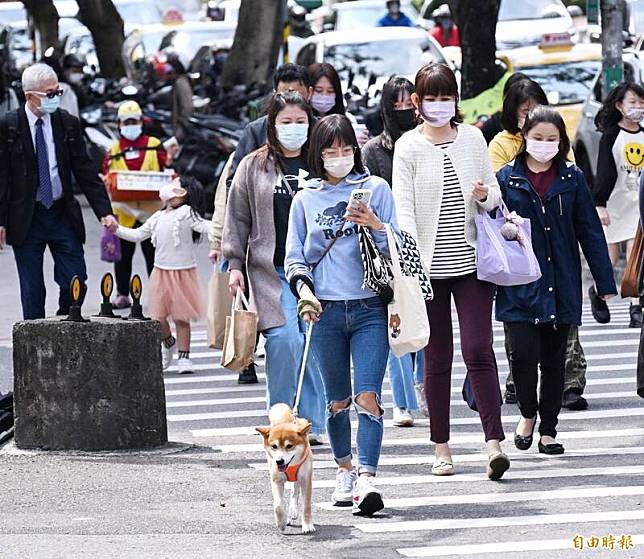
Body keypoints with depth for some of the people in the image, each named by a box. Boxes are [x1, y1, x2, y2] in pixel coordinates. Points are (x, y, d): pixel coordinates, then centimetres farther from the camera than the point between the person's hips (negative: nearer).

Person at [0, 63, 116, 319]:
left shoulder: (68, 123, 2)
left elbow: (85, 171, 4)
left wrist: (104, 211, -3)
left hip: (63, 214, 3)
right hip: (26, 219, -2)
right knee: (32, 291, 4)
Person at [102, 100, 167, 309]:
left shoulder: (154, 145, 5)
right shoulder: (113, 150, 8)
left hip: (151, 211, -1)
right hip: (123, 211, 1)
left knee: (153, 254, 4)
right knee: (122, 256, 6)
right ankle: (122, 294, 14)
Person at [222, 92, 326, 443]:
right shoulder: (253, 167, 10)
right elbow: (237, 218, 11)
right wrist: (234, 264, 3)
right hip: (272, 271, -1)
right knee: (283, 339, -15)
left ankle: (312, 423, 7)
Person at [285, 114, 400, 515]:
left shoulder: (375, 188, 6)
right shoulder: (306, 199, 11)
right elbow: (295, 257, 13)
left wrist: (377, 226, -14)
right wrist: (304, 289, -6)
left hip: (370, 309, -2)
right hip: (326, 312, 2)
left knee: (368, 397, -14)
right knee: (337, 400, 9)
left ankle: (367, 480, -22)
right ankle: (344, 469, 27)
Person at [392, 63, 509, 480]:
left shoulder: (472, 138, 7)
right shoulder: (409, 147, 0)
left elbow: (495, 193, 14)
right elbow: (403, 206, -6)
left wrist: (485, 195, -11)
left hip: (471, 261, 1)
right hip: (429, 265, -1)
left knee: (479, 350, -10)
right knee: (437, 358, 6)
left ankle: (495, 442, -13)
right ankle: (442, 447, 14)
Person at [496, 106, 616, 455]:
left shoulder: (571, 178, 5)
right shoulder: (507, 178, 2)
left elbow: (589, 231, 6)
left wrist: (605, 282, 3)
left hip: (561, 284, 2)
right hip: (520, 285, -2)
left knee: (554, 359, 6)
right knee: (524, 353, -13)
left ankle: (548, 430, 17)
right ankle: (528, 413, 12)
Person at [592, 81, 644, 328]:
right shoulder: (611, 136, -4)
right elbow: (603, 172, -8)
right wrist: (600, 204, -14)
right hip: (614, 204, -2)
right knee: (610, 257, 6)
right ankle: (597, 291, 34)